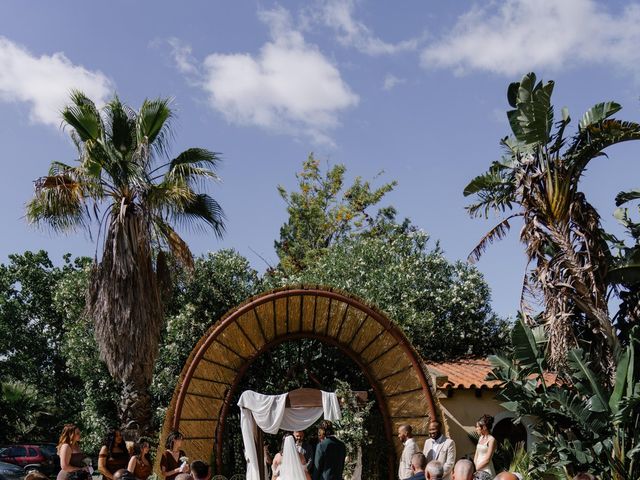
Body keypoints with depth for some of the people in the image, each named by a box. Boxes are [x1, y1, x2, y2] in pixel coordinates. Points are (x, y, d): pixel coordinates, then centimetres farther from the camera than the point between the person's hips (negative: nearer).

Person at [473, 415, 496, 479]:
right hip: (478, 471, 7)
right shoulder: (480, 438, 12)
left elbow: (487, 460, -13)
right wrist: (474, 467, 1)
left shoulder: (491, 440, -10)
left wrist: (476, 468, -10)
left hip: (486, 471, -6)